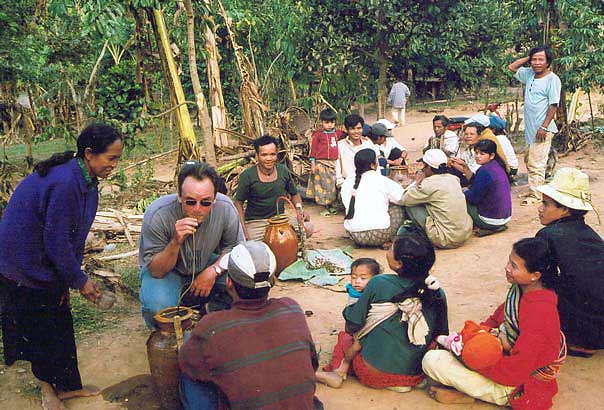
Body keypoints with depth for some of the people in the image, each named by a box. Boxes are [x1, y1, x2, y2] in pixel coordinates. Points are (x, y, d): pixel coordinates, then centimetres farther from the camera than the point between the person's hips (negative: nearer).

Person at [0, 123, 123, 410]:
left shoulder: (85, 180, 1)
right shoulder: (65, 183, -30)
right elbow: (56, 241, -25)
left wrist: (69, 277, 3)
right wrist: (79, 280, -14)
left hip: (46, 263, 9)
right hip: (25, 265, -9)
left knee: (60, 322, 16)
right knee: (40, 330, 6)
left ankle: (67, 385, 30)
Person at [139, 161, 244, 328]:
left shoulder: (225, 208, -24)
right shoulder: (157, 215, -31)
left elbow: (235, 247, -7)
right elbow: (156, 271, -25)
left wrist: (214, 270, -25)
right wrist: (175, 242, -43)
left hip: (206, 265, 3)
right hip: (167, 270, -2)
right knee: (157, 306, -32)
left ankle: (211, 311, 8)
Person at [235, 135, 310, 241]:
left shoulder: (283, 171, 0)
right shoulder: (247, 176, -11)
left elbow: (294, 194, 15)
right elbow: (238, 203, -4)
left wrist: (299, 208, -6)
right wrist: (243, 230, -14)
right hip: (255, 223, -3)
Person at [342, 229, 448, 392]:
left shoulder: (378, 284, -17)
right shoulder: (437, 294, -8)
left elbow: (351, 326, -7)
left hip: (374, 374, -3)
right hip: (415, 377, 3)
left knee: (347, 335, 23)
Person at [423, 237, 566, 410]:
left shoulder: (539, 311, -32)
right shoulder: (522, 289, -5)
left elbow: (519, 369, -29)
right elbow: (499, 316, 13)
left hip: (520, 387, -9)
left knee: (432, 360, -20)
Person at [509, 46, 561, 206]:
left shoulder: (552, 79, -10)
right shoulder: (529, 74, 10)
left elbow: (553, 105, -13)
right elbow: (512, 67, 23)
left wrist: (544, 127, -18)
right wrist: (528, 58, 9)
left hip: (542, 129, -8)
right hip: (530, 127, 8)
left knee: (536, 163, -8)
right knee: (529, 161, 14)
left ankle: (536, 195, -2)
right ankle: (534, 190, 25)